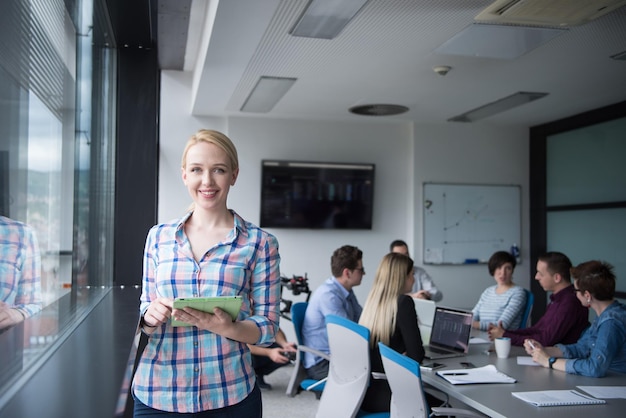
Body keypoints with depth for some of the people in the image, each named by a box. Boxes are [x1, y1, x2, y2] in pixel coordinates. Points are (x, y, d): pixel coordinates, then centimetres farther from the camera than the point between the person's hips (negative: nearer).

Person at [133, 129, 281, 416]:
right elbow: (145, 313, 11)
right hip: (156, 393, 2)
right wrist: (150, 316, -11)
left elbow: (268, 327, -2)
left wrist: (226, 328, -21)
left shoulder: (260, 243, -3)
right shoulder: (159, 236, 5)